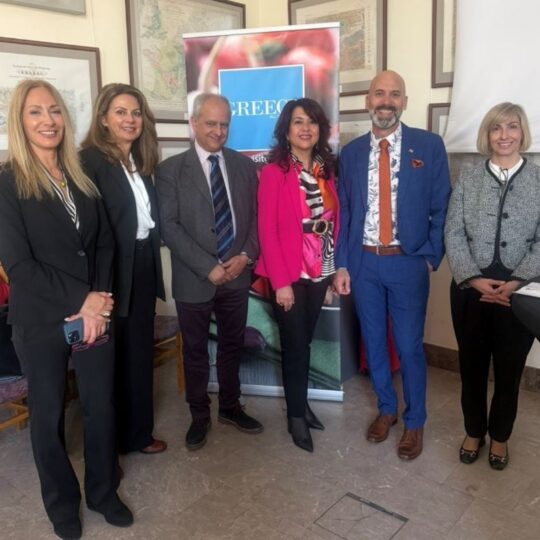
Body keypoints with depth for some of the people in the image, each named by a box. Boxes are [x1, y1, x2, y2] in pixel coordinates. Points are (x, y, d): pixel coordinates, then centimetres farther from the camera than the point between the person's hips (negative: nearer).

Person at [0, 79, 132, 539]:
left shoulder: (82, 178, 8)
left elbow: (105, 243, 7)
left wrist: (100, 299, -7)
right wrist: (80, 300, -16)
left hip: (95, 312, 4)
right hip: (41, 321, -4)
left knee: (102, 404, 12)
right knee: (49, 412, 12)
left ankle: (103, 491, 35)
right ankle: (62, 501, 35)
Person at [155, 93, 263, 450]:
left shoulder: (244, 165, 6)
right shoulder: (171, 169, -5)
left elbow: (255, 217, 7)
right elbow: (169, 226, -12)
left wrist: (246, 255, -9)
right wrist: (208, 267, -17)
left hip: (237, 275, 3)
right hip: (195, 279, -3)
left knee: (232, 346, 17)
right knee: (196, 351, 12)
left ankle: (231, 408, 37)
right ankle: (200, 416, 31)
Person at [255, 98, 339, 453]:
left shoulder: (326, 169, 7)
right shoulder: (274, 171, -10)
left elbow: (335, 221, 7)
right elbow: (266, 230, -13)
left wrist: (335, 269, 2)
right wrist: (281, 282, -16)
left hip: (320, 270, 5)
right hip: (289, 273, -5)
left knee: (305, 341, 16)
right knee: (295, 345, 6)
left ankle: (301, 404, 33)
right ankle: (296, 416, 23)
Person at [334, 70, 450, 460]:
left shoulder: (429, 146, -3)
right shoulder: (351, 152, 5)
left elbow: (441, 208, -1)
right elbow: (343, 212, 6)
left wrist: (431, 258, -7)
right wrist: (342, 264, 2)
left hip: (409, 262, -2)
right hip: (364, 262, 3)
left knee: (409, 347, 6)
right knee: (374, 343, 14)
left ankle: (415, 422, 28)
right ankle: (386, 408, 36)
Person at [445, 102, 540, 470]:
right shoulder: (467, 179, 4)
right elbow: (453, 234, -2)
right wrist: (474, 278, -13)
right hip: (470, 288, 1)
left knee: (509, 369, 12)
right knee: (472, 366, 13)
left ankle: (500, 436, 35)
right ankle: (474, 432, 34)